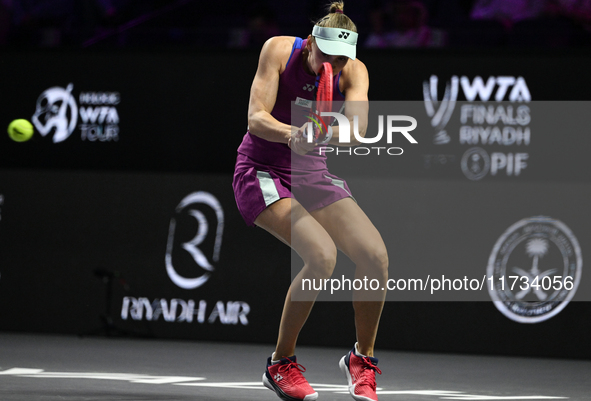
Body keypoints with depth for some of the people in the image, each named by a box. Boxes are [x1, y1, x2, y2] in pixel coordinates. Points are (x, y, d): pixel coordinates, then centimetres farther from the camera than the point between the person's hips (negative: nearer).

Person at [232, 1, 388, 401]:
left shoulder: (354, 72, -7)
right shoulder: (279, 50, -15)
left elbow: (358, 131, -23)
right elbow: (256, 117, -21)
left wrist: (340, 133, -46)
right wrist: (291, 135, -41)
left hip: (315, 174, 4)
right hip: (263, 170, -4)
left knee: (375, 255, -16)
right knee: (322, 255, -28)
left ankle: (362, 358, 8)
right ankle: (281, 364, -10)